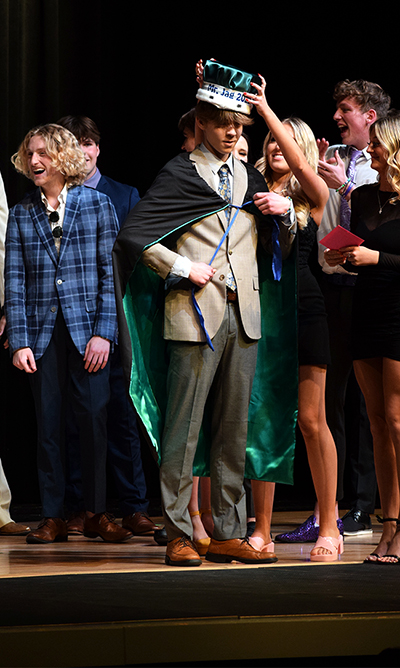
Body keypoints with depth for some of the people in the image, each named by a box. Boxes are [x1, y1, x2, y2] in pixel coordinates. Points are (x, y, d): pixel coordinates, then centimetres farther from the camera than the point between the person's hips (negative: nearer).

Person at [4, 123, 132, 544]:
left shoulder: (98, 205, 5)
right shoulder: (21, 215, 10)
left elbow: (110, 273, 1)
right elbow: (14, 281, 6)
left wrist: (103, 333, -8)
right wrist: (19, 340, -4)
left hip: (87, 331, -2)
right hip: (42, 331, 2)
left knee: (93, 418, -5)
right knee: (48, 423, 2)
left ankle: (96, 513, 5)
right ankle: (53, 518, 7)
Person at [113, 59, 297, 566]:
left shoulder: (250, 179, 18)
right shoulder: (179, 175, 2)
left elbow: (285, 245, 21)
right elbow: (133, 235, -5)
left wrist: (282, 213, 1)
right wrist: (183, 268, -10)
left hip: (244, 317, 5)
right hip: (196, 315, -5)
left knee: (234, 430, 7)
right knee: (183, 429, -4)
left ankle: (227, 534, 11)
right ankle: (178, 534, 0)